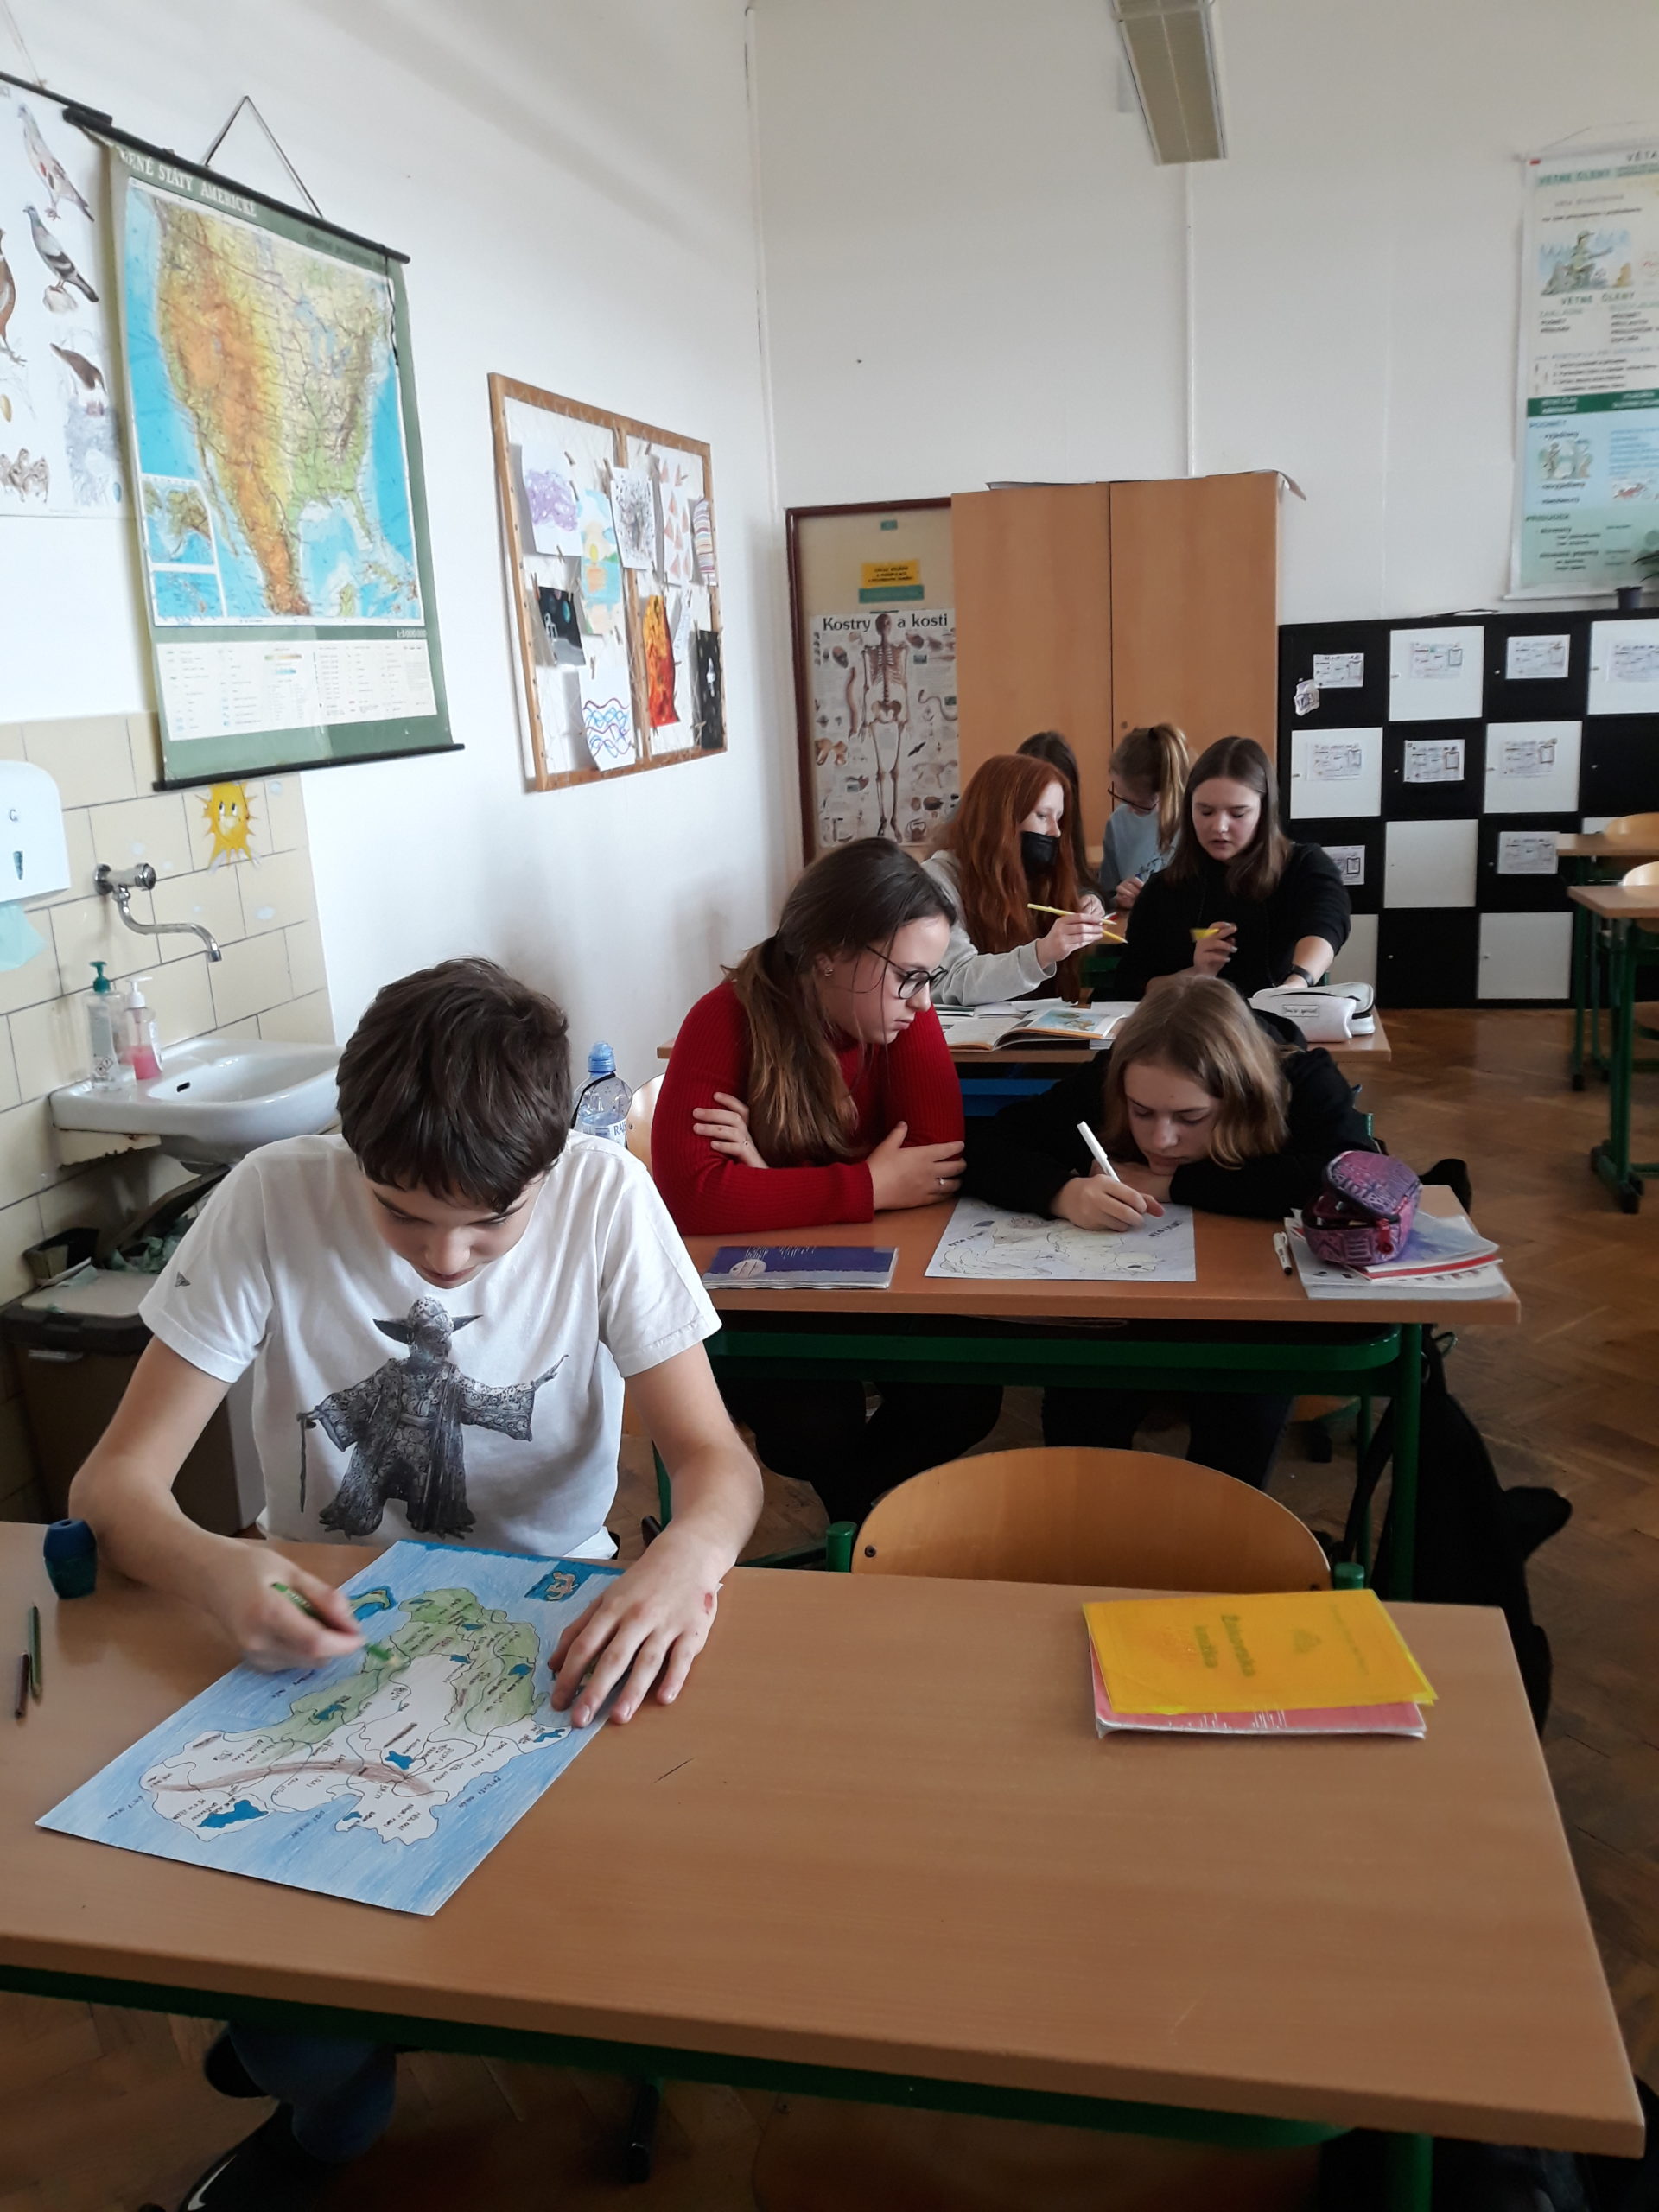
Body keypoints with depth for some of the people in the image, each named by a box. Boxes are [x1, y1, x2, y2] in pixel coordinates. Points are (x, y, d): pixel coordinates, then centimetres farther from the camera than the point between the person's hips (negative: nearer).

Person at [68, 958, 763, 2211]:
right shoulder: (273, 1201, -18)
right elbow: (117, 1476, -17)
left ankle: (320, 2092, 12)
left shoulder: (606, 1198, -18)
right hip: (314, 1619, 1)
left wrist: (690, 1556, -43)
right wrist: (211, 1569, -40)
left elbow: (718, 1459, -18)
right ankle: (332, 2100, 16)